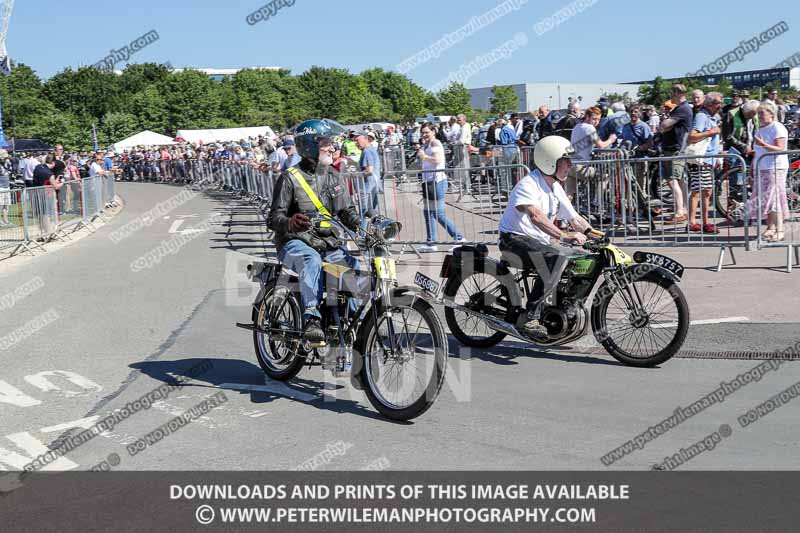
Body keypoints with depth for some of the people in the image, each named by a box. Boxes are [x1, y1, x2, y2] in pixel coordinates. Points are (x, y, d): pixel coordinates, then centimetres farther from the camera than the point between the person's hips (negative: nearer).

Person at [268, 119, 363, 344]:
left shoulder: (334, 177, 15)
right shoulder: (290, 178, -3)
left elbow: (347, 211, 14)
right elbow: (274, 218, -7)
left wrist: (364, 225, -9)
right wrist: (290, 223, -32)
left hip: (329, 243, 5)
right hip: (295, 243, -5)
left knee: (355, 267, -21)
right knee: (312, 261, -38)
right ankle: (311, 319, -44)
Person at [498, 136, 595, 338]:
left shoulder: (555, 188, 13)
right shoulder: (528, 185, -16)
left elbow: (575, 219, 14)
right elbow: (535, 216, -34)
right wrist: (564, 235, -42)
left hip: (540, 242, 9)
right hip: (516, 240, -9)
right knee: (557, 257, -35)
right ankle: (529, 318, -35)